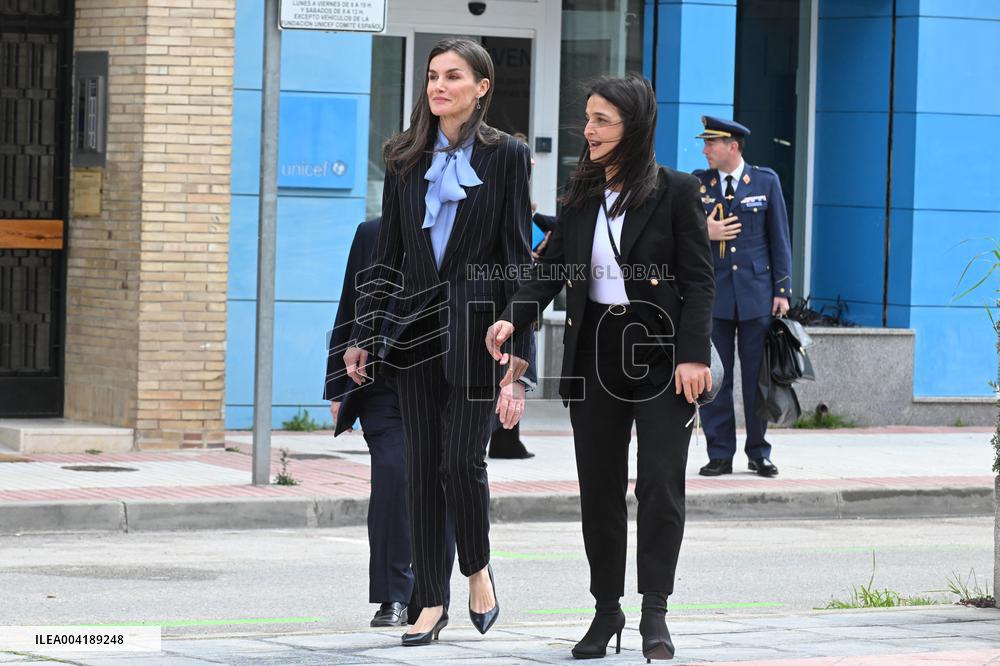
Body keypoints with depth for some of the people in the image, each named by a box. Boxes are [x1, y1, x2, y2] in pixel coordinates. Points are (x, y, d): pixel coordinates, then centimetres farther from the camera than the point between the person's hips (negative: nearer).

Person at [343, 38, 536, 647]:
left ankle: (479, 568, 17)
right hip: (418, 327, 4)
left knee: (462, 460, -11)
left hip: (477, 326, -4)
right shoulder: (406, 159, 10)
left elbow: (517, 256, -5)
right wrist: (363, 336, 8)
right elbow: (388, 253, 13)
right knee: (423, 466, 4)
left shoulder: (506, 157, -2)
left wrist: (517, 349, -12)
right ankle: (432, 602, 11)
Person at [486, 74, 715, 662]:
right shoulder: (581, 195, 8)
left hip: (660, 355, -4)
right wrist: (513, 320, -12)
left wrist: (693, 355, -16)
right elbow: (553, 269, 4)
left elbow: (698, 280, -7)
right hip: (595, 354, 5)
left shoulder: (675, 192, -5)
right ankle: (607, 609, 16)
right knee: (599, 487, 7)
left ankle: (655, 612, 2)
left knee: (661, 485, -5)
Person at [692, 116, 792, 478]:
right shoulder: (697, 184, 8)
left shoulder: (766, 181, 4)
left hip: (756, 291, -1)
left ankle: (759, 454, 11)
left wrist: (782, 290, 1)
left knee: (757, 376, 2)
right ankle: (720, 455, 6)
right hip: (712, 293, 1)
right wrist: (702, 233, -11)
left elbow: (778, 238, 5)